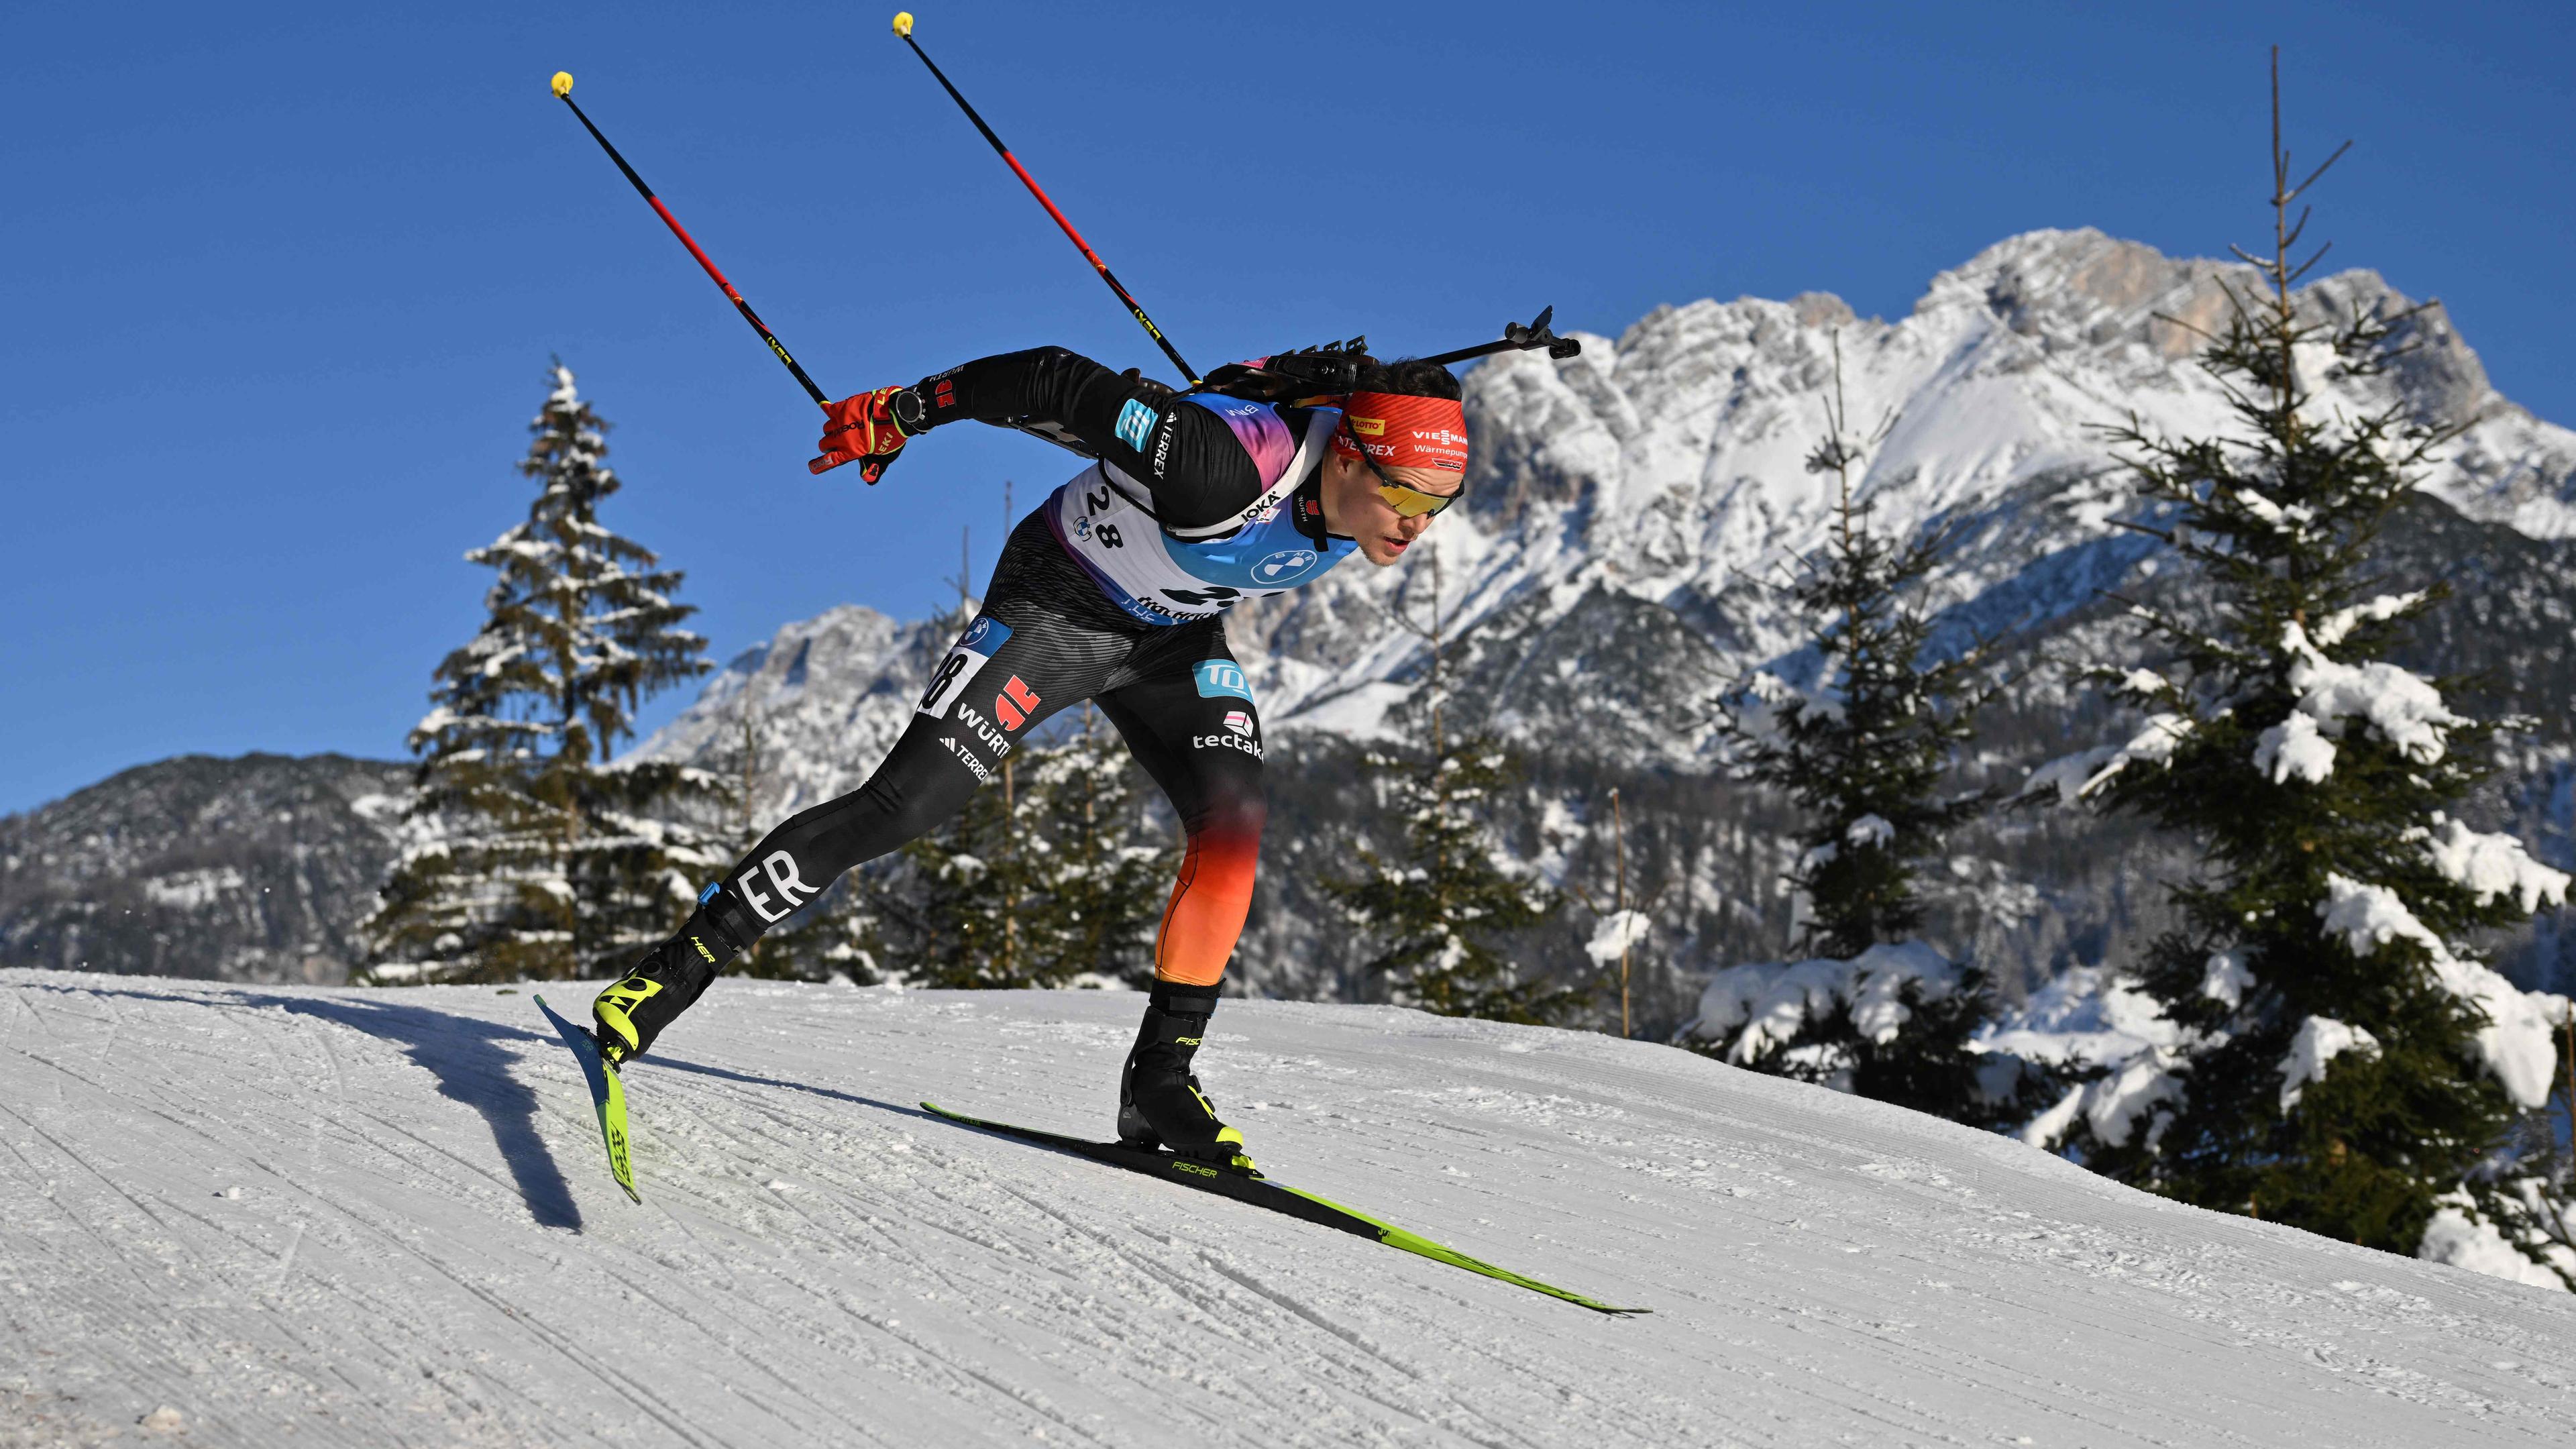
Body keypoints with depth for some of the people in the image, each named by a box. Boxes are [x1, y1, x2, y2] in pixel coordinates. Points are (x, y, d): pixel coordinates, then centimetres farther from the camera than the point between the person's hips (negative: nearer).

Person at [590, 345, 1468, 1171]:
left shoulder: (1398, 481, -19)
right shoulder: (1231, 465, -39)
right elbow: (1059, 383, -29)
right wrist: (899, 413, -18)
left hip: (1177, 637, 6)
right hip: (1060, 603, -6)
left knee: (1233, 828, -15)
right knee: (897, 808, -13)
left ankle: (1159, 1077, -4)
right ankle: (676, 970, -3)